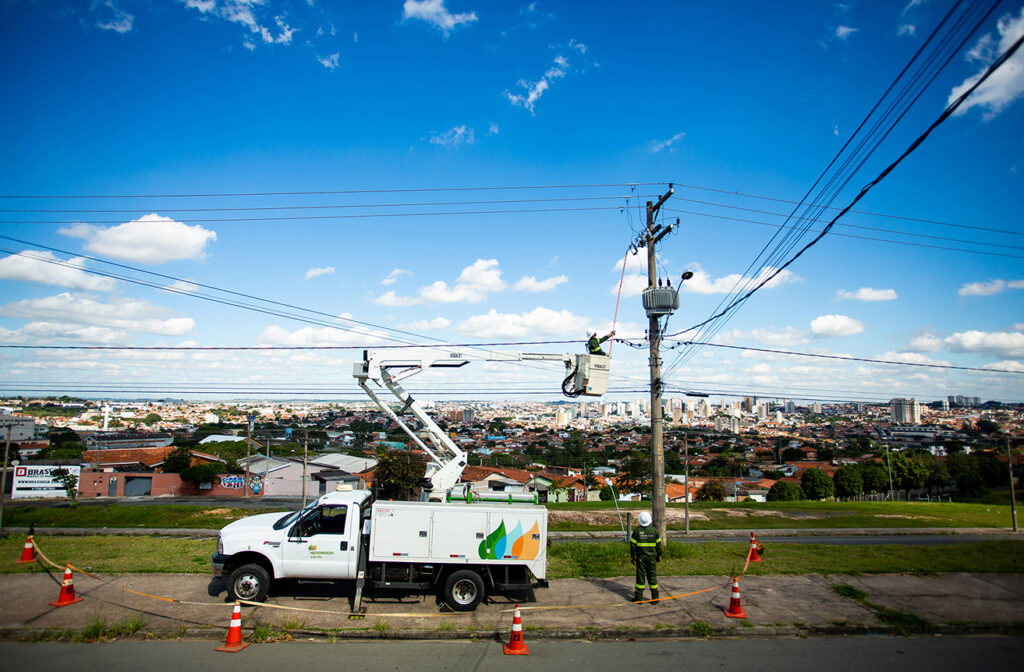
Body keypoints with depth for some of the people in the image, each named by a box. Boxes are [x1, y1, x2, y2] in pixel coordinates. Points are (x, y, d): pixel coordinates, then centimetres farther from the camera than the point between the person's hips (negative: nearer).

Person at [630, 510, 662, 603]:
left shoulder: (636, 530, -8)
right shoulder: (655, 530, -3)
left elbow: (633, 545, -5)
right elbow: (658, 545, 3)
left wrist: (632, 556, 5)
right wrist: (659, 555, 14)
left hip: (640, 557, -1)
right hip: (652, 557, 1)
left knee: (640, 576, 5)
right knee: (652, 576, 8)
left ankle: (638, 597, 8)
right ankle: (655, 598, 10)